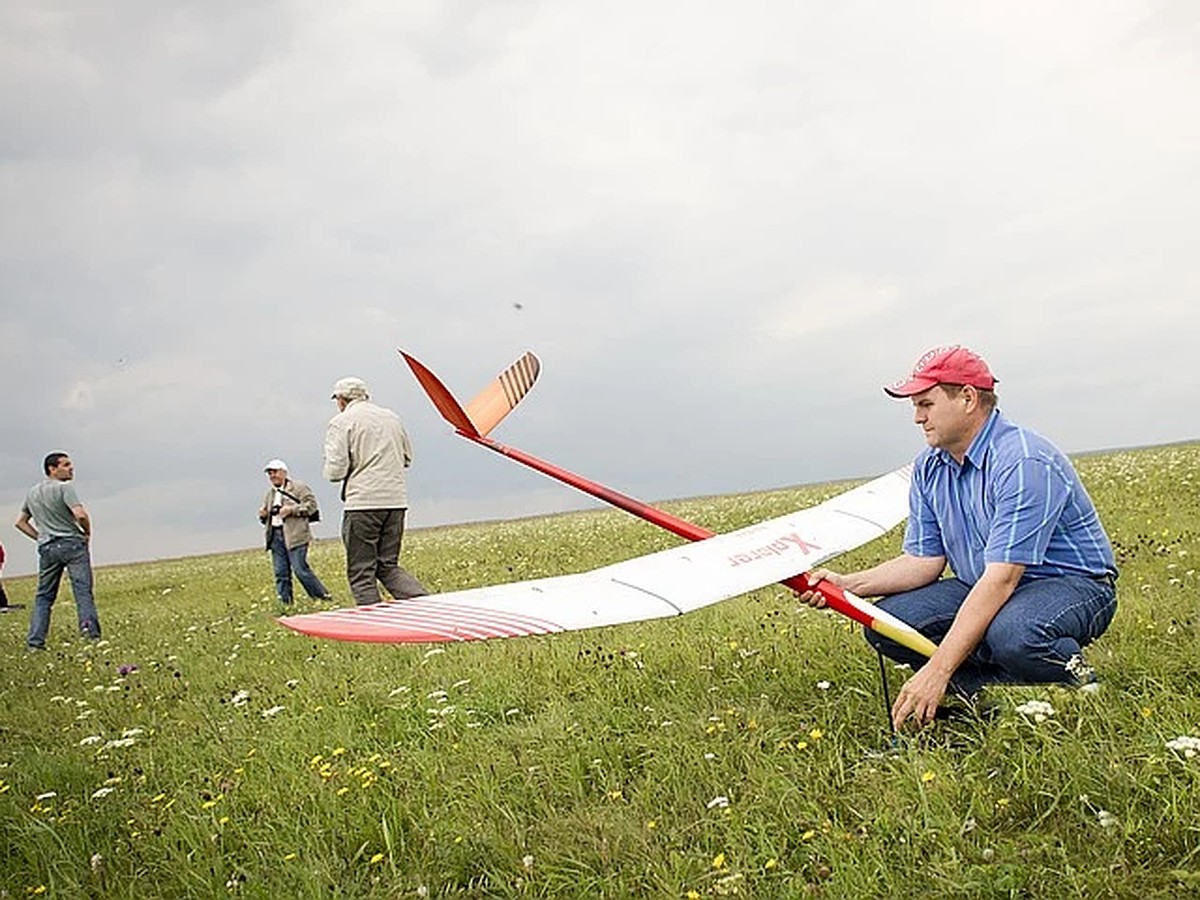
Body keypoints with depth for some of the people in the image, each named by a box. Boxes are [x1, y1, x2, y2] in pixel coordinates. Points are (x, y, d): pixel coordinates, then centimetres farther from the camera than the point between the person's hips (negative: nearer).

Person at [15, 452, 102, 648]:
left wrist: (40, 538, 19)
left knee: (43, 595, 11)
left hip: (47, 548, 6)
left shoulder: (32, 493, 16)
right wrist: (87, 532, -2)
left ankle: (35, 641, 6)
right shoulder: (64, 487, -7)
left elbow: (21, 523, 24)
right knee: (82, 589, -9)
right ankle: (91, 632, -20)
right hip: (72, 543, -6)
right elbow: (80, 515, -20)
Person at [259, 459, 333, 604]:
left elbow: (311, 504, -8)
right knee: (281, 573, 4)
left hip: (295, 535, -7)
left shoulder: (299, 487, 1)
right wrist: (263, 514, 6)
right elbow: (266, 519, 30)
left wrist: (291, 510, -16)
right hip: (275, 536, 7)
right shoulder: (269, 494, 22)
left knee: (300, 569, -11)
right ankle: (284, 603, 9)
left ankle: (324, 597, -1)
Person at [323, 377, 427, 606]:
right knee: (388, 566, 14)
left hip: (363, 503, -6)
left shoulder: (340, 423, -3)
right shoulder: (392, 417, 15)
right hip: (396, 501, 6)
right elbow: (407, 458, 22)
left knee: (361, 573, 3)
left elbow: (335, 471, -10)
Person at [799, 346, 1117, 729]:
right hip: (982, 589, 7)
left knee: (1011, 633, -40)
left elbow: (1001, 579, -32)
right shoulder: (929, 468, 1)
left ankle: (1074, 679, -7)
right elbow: (923, 561, 1)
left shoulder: (1024, 463, -26)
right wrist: (847, 585, -16)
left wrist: (937, 672, -35)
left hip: (1073, 584, -7)